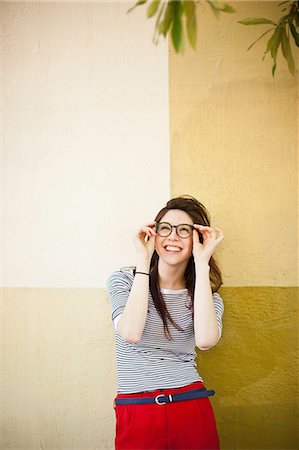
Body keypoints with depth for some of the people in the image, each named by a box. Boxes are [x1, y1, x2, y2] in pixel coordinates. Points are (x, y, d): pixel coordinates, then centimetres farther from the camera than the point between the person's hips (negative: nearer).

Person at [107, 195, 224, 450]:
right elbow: (130, 334, -18)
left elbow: (205, 340, -17)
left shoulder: (208, 296, 6)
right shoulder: (123, 280, 1)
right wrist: (143, 261, -14)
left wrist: (202, 263, -15)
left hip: (193, 410, 2)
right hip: (137, 415, -1)